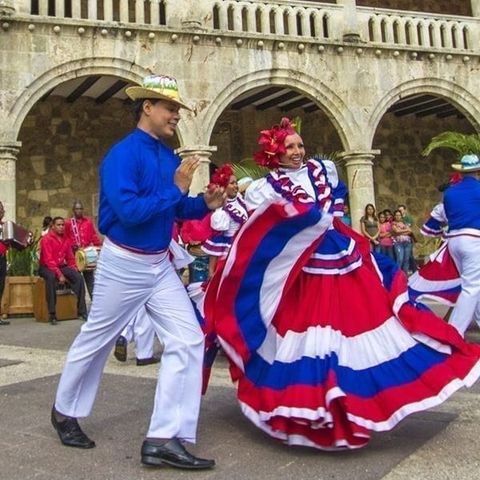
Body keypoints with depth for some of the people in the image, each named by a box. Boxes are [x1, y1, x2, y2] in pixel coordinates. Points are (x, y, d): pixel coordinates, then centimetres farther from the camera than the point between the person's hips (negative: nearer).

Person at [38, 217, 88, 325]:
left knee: (78, 277, -17)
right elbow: (48, 260, -20)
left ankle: (82, 311, -14)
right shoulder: (46, 239, -12)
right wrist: (59, 275, -27)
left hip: (61, 266, 6)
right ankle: (52, 314, -35)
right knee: (51, 277, -38)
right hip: (46, 267, -6)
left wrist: (74, 269, -5)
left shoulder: (66, 239, 7)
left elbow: (70, 257, 13)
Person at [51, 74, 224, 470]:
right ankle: (65, 411, 39)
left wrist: (205, 204, -5)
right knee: (95, 342, 13)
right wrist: (176, 189, -25)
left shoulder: (169, 157, 5)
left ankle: (165, 438, 2)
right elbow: (128, 211, -30)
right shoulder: (122, 155, -18)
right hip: (123, 264, -7)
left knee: (188, 340, -4)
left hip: (160, 265, 7)